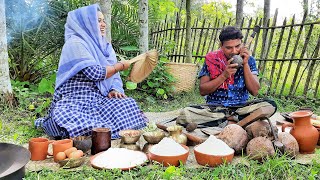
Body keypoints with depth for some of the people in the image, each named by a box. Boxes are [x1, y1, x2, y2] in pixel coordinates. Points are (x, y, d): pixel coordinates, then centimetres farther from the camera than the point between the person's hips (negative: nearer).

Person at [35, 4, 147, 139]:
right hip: (74, 102, -8)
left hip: (100, 100, 8)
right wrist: (120, 66, -7)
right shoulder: (75, 43, -9)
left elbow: (114, 76, 15)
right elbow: (95, 73, -21)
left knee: (129, 105, -17)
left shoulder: (105, 46, 16)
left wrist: (114, 90, -7)